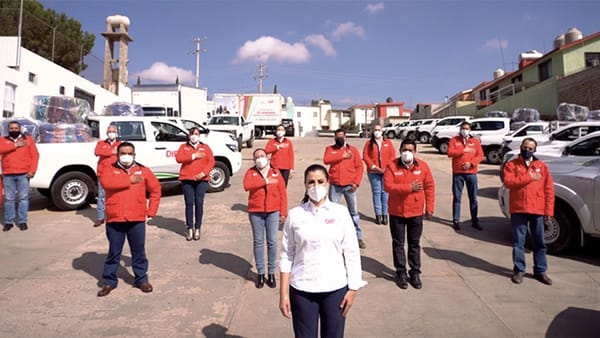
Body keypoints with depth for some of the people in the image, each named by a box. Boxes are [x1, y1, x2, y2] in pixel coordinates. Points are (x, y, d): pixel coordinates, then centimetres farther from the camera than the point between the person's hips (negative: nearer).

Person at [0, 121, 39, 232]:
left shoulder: (28, 139, 7)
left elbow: (35, 155, 1)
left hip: (24, 174, -1)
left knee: (23, 198, 1)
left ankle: (22, 221, 8)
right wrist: (15, 145, -16)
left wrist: (32, 170, -8)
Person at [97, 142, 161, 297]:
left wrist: (151, 211, 4)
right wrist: (129, 180, -17)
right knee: (114, 252, 11)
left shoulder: (143, 171, 6)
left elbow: (156, 190, 10)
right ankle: (109, 281, 25)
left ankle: (141, 279, 22)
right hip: (114, 219, 0)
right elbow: (106, 183, -19)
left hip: (137, 219, 1)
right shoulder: (110, 169, 4)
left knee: (139, 251, 9)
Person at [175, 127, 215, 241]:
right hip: (187, 179, 0)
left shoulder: (205, 147, 13)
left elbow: (211, 162, 2)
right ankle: (189, 229, 8)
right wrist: (194, 156, -13)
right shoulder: (183, 147, 13)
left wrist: (203, 173, -12)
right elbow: (178, 158, -5)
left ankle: (197, 229, 7)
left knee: (199, 203, -2)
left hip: (201, 179, 0)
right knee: (189, 203, -1)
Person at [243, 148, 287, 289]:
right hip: (255, 212, 0)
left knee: (272, 242, 3)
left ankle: (271, 273, 15)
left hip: (273, 212, 0)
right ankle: (260, 273, 17)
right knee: (258, 242, 7)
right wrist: (265, 181, -19)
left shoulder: (275, 172, 5)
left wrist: (283, 212, -3)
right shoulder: (251, 171, 3)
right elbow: (247, 186, -17)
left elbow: (282, 192, 3)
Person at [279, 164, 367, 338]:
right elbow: (287, 255, 0)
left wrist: (352, 289, -2)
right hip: (302, 290, 0)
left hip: (335, 289, 0)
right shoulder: (295, 215, -3)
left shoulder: (341, 212, -2)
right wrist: (283, 293, -2)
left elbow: (352, 253, 0)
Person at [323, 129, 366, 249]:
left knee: (354, 212, 6)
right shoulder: (330, 149, 7)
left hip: (349, 185, 0)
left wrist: (356, 183, -8)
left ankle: (358, 237, 14)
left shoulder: (353, 149, 5)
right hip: (334, 186, 0)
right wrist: (342, 156, -16)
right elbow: (326, 160, -14)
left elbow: (359, 167, 2)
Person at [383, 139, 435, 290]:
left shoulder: (422, 165, -2)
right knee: (398, 244, 8)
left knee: (414, 244, 12)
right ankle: (401, 273, 21)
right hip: (396, 212, -1)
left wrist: (429, 208, -2)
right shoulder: (392, 166, -8)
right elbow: (387, 186, -17)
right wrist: (409, 188, -25)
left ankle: (415, 273, 24)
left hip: (416, 212, 1)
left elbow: (430, 187, 1)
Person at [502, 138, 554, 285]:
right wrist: (529, 177, -16)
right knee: (518, 242, 5)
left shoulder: (542, 166, 9)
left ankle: (540, 271, 22)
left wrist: (549, 210, -1)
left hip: (537, 210, 2)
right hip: (518, 209, -1)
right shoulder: (511, 165, 4)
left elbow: (549, 189, 5)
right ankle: (518, 270, 16)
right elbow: (508, 182, -13)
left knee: (539, 242, 10)